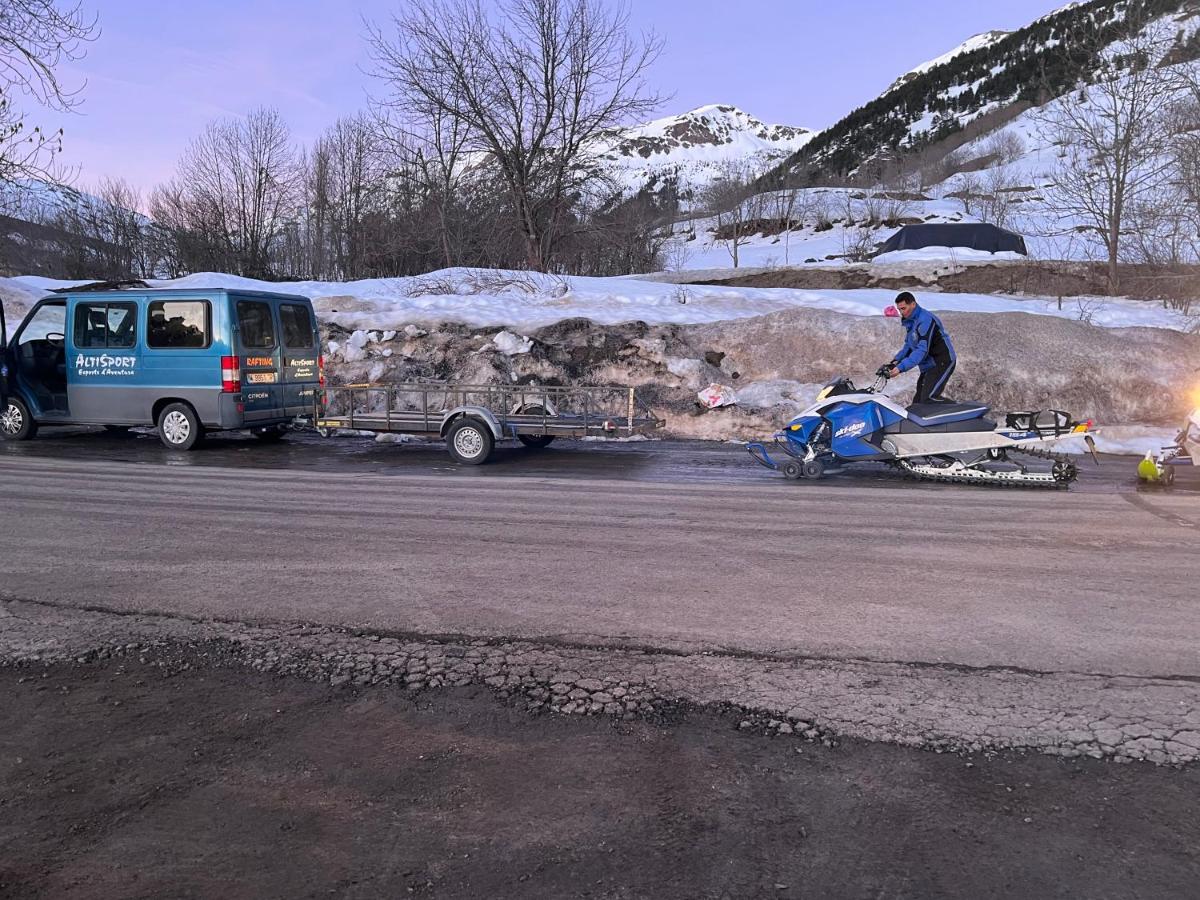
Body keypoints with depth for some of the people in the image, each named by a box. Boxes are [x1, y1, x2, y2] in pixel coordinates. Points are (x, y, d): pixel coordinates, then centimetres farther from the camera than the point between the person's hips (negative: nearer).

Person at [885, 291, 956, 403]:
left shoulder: (925, 319, -21)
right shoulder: (910, 321, 10)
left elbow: (922, 349, -28)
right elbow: (908, 345, 17)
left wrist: (901, 367, -35)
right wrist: (896, 361, -1)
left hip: (942, 362, -10)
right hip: (928, 366, 10)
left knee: (928, 399, -21)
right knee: (918, 401, 6)